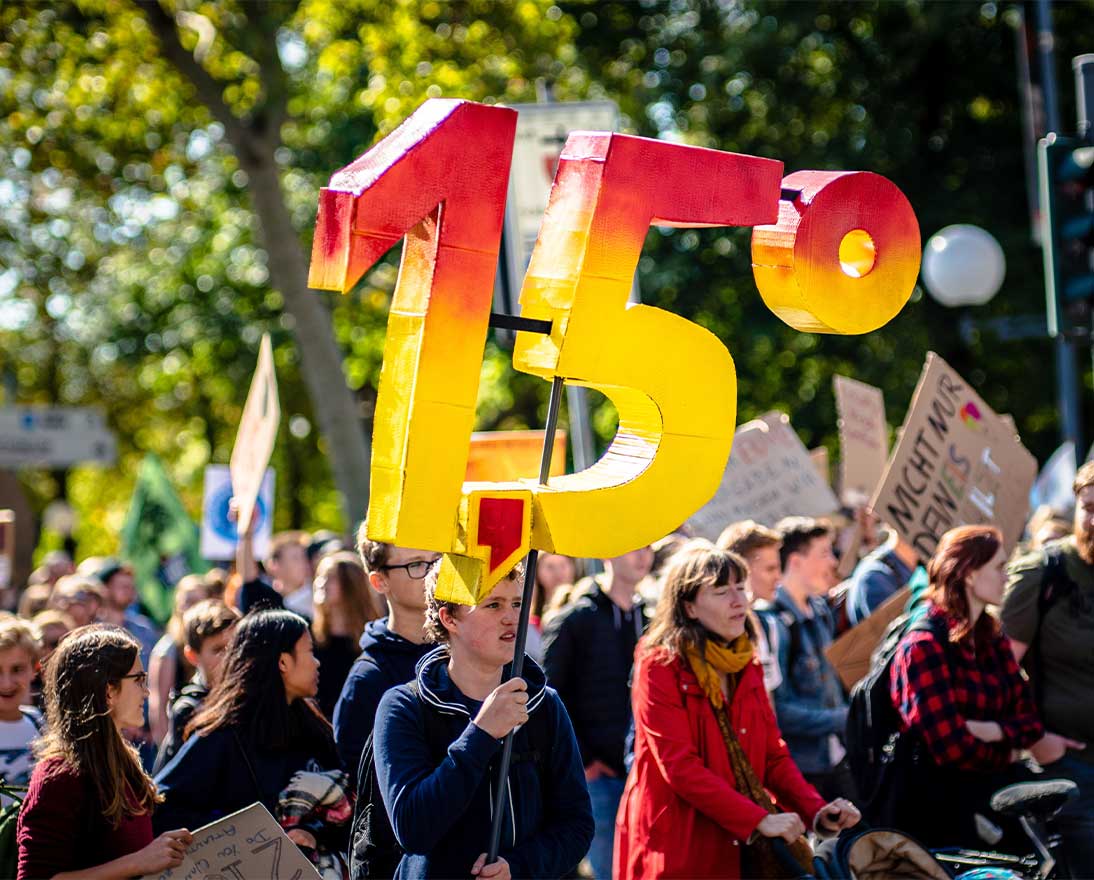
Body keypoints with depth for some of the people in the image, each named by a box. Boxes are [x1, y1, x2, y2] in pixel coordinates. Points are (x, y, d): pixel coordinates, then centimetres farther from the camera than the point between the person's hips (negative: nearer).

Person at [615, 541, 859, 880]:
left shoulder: (747, 668, 12)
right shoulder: (659, 665, -9)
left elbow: (774, 755, 9)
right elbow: (679, 766, -17)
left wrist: (816, 811, -8)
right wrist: (759, 820, -21)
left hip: (745, 846, 6)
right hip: (680, 850, -6)